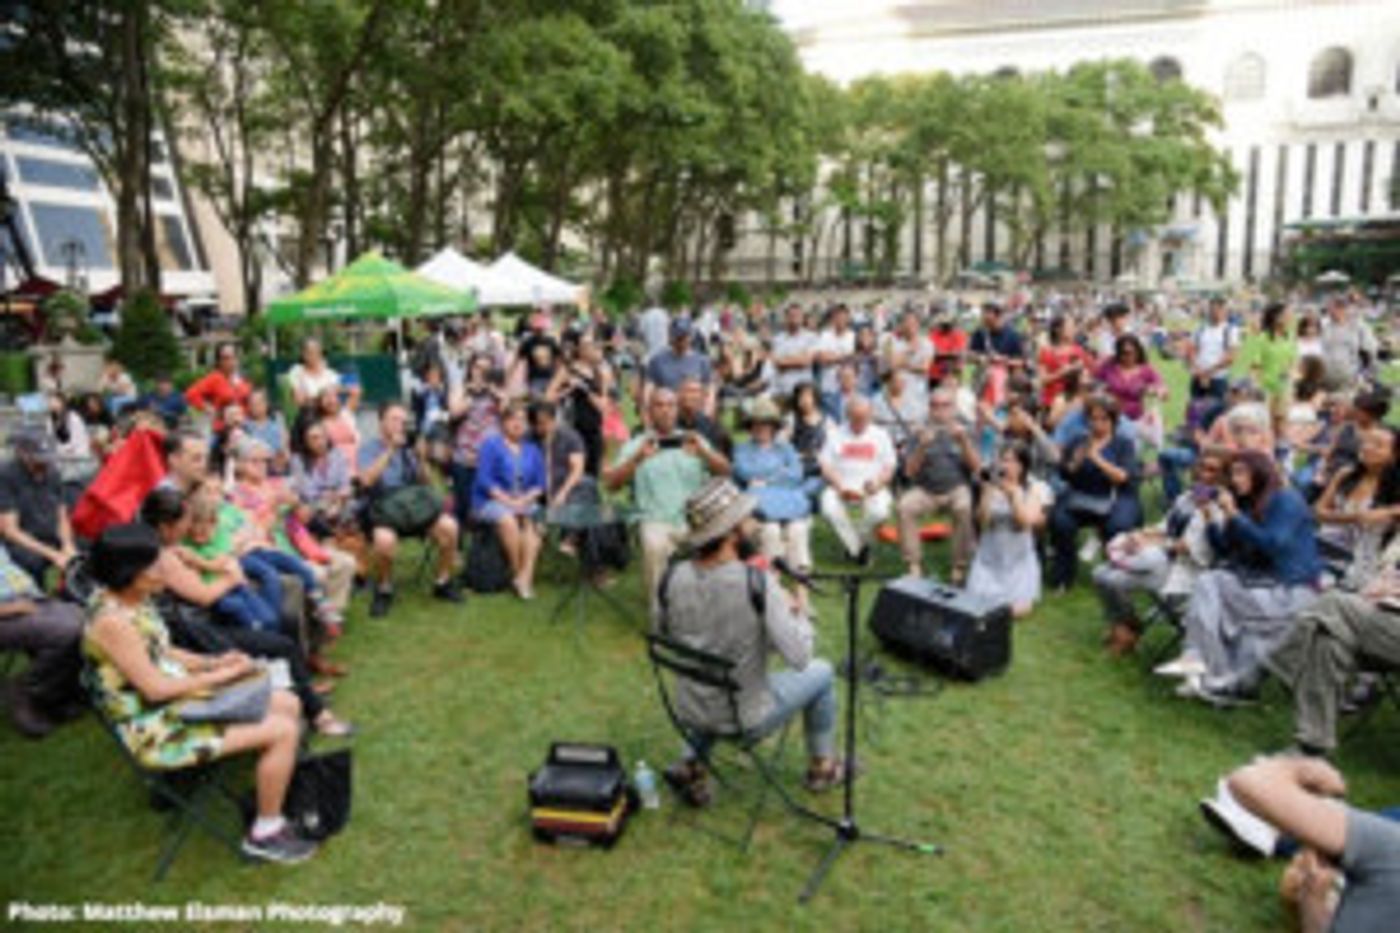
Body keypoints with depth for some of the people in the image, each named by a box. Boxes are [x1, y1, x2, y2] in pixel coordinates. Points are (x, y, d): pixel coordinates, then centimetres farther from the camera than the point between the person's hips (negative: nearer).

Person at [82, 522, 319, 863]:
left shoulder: (138, 600, 3)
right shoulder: (111, 621, -25)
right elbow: (155, 688, -24)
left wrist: (213, 661, -1)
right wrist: (220, 676, -14)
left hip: (181, 700, 10)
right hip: (156, 729, -10)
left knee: (289, 704, 8)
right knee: (283, 731, -18)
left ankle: (280, 792, 21)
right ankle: (265, 833, 0)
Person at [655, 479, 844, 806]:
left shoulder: (673, 578, -14)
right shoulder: (758, 583, -27)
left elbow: (661, 638, 3)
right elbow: (799, 657, -23)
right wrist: (795, 612, -5)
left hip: (689, 714, 4)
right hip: (746, 722, -4)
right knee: (821, 672, 20)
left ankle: (690, 766, 26)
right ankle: (822, 767, 37)